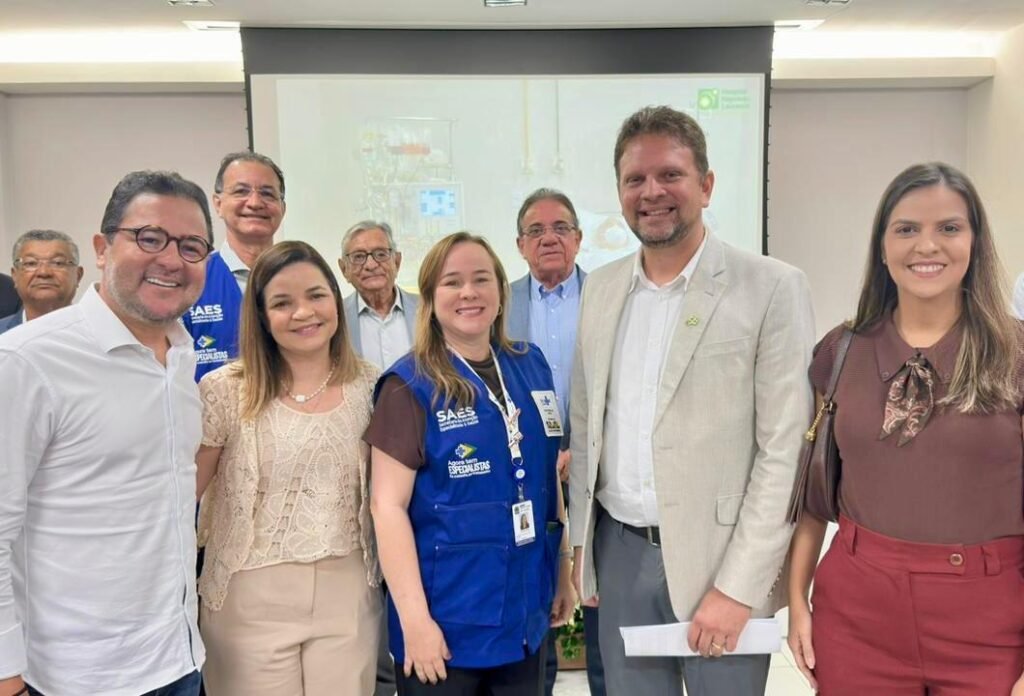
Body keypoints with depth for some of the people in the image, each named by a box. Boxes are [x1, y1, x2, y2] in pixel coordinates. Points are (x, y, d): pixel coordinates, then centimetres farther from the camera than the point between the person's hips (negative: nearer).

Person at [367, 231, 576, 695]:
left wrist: (562, 573, 14)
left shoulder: (532, 368, 4)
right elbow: (388, 505, -14)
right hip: (447, 620, -5)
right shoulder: (409, 387, -11)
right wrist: (415, 618, -17)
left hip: (525, 613, 5)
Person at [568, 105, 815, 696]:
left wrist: (737, 586, -14)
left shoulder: (773, 288, -9)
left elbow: (785, 450, -12)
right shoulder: (600, 288, 6)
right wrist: (579, 543, 9)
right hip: (618, 552, 4)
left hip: (717, 559, -4)